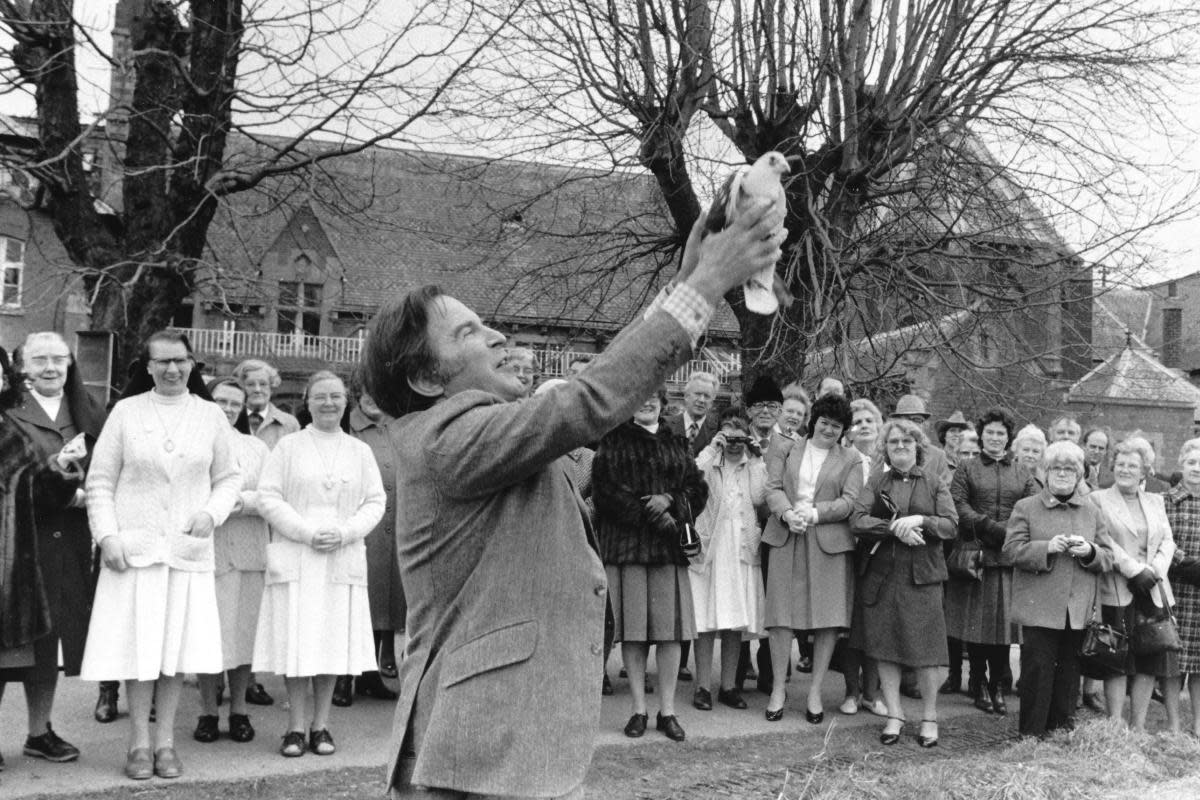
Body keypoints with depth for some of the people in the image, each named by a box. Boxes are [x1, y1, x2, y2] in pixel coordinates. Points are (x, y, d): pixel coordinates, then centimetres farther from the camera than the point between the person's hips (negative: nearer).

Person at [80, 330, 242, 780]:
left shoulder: (210, 415, 5)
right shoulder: (126, 412, 2)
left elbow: (229, 477, 11)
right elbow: (100, 481, 2)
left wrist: (212, 512, -7)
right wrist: (107, 535, -7)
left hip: (189, 551, 1)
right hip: (134, 549, -1)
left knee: (178, 648, 5)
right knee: (138, 647, 2)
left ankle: (165, 742, 18)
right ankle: (139, 743, 16)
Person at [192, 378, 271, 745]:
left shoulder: (257, 447, 14)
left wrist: (244, 500, -12)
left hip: (247, 553, 3)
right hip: (204, 550, -2)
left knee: (243, 629, 4)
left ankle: (239, 711, 16)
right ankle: (208, 711, 14)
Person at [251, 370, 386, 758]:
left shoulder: (360, 451, 12)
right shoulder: (288, 446, 6)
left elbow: (376, 502, 7)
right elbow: (268, 498, -2)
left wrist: (344, 533, -9)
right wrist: (307, 533, -13)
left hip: (343, 562, 2)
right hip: (294, 561, -2)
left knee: (333, 642, 3)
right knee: (295, 643, -2)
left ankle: (320, 725, 14)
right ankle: (296, 727, 9)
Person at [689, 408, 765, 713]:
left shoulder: (757, 465, 11)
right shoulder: (708, 461, 5)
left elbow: (763, 502, 1)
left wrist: (755, 460, -4)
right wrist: (713, 447, -11)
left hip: (742, 547, 3)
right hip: (709, 546, -2)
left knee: (737, 619, 5)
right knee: (707, 619, -3)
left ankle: (729, 686, 15)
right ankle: (702, 686, 4)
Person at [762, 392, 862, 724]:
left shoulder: (851, 460, 11)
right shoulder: (785, 449, 14)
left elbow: (849, 501, -1)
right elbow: (773, 488, 4)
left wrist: (814, 513, -15)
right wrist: (787, 513, -16)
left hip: (830, 541, 0)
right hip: (786, 538, 0)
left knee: (829, 617, 0)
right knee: (781, 614, -1)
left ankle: (815, 691, 11)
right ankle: (778, 689, 10)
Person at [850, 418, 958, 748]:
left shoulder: (935, 484, 8)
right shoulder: (876, 481, 8)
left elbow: (951, 526, -2)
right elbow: (857, 520, -5)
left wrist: (920, 520, -18)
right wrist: (895, 528, -17)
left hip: (922, 574, -1)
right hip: (881, 574, 1)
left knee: (926, 648, -1)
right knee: (884, 647, 4)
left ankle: (929, 718, 14)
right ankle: (894, 716, 16)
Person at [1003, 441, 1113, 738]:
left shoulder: (1092, 511, 13)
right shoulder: (1025, 507, 4)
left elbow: (1108, 558, 11)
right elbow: (1013, 549, -5)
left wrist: (1089, 551, -10)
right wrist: (1047, 547, -18)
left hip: (1079, 610, 3)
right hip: (1039, 608, -3)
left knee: (1069, 674, 10)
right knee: (1037, 672, -1)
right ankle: (1031, 734, 8)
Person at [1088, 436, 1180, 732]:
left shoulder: (1156, 502, 18)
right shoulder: (1098, 500, 2)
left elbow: (1167, 541, 10)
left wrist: (1154, 570, -7)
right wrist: (1133, 569, -15)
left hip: (1152, 589, 5)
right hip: (1115, 591, -4)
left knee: (1149, 661, 3)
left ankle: (1138, 726, 12)